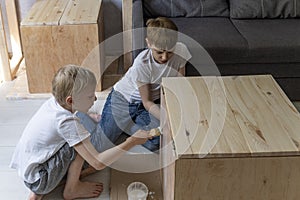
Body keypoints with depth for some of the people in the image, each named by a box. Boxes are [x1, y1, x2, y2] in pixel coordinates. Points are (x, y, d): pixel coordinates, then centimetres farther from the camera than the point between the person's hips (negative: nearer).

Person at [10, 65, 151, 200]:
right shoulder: (67, 123, -28)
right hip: (38, 180, -8)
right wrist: (131, 142, -24)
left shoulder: (55, 101, -6)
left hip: (25, 172, 8)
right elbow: (98, 163, -27)